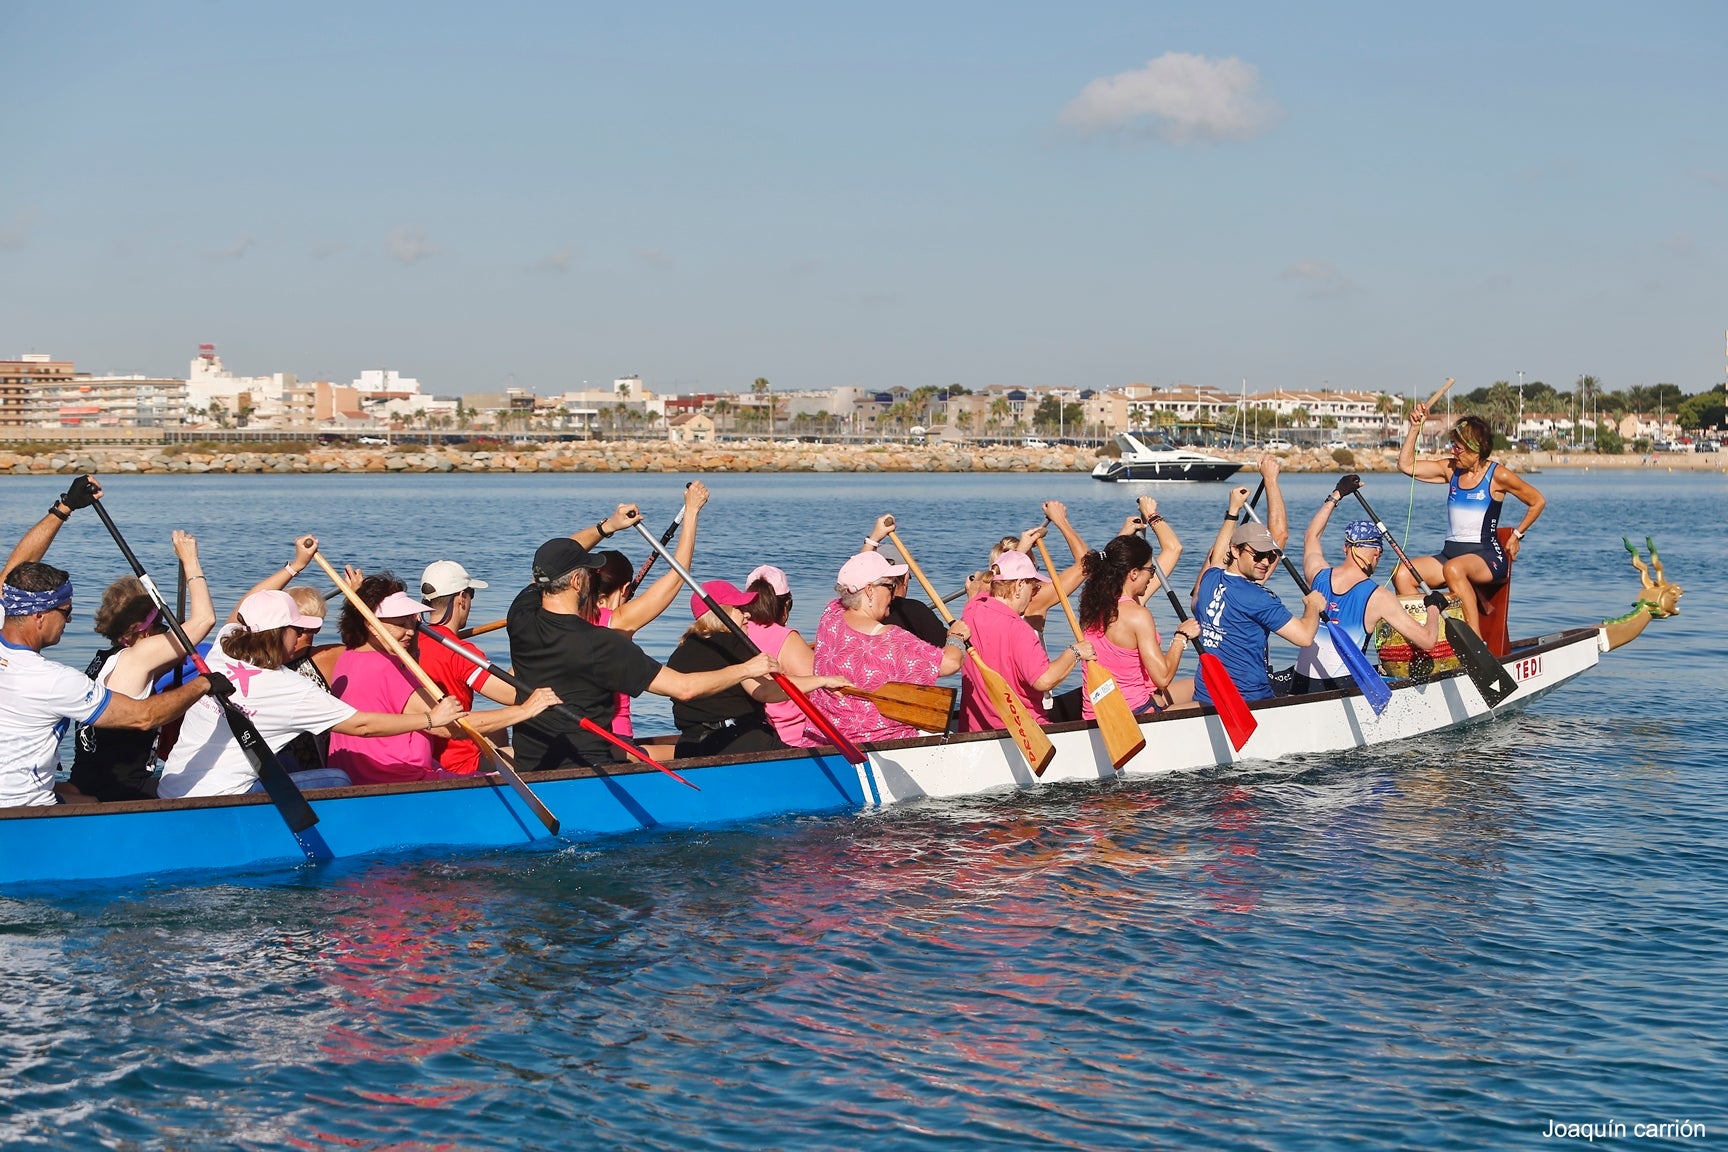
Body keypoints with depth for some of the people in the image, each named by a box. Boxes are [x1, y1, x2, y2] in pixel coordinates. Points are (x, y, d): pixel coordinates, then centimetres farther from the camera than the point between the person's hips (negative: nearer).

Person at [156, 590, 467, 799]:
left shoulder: (223, 648, 2)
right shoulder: (289, 689, -15)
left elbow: (246, 610, 25)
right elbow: (362, 725, -11)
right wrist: (431, 719, -4)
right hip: (217, 802, -8)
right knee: (337, 782, 1)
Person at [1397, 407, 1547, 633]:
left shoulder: (1497, 476, -3)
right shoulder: (1450, 470, 11)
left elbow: (1537, 502, 6)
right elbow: (1406, 465, 7)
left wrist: (1517, 535, 5)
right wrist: (1415, 428, 2)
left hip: (1488, 557, -6)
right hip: (1450, 553, 6)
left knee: (1453, 569, -40)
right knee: (1402, 573, -20)